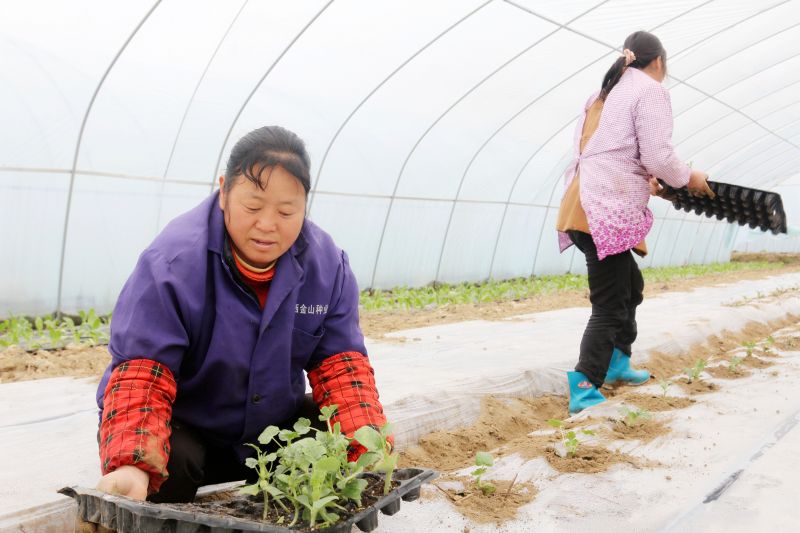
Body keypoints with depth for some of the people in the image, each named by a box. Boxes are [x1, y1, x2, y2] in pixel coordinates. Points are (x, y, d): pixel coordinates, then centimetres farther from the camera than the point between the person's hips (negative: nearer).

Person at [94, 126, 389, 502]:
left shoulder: (327, 264, -10)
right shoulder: (172, 262, -23)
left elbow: (340, 365, -9)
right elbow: (141, 372, -26)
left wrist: (368, 453, -26)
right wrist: (133, 464, -45)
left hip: (274, 426, 4)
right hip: (183, 428, -3)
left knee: (342, 447, -18)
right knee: (169, 467, -33)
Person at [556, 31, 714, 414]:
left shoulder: (606, 93, 24)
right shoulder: (650, 90, -3)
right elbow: (657, 156, -12)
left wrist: (644, 182, 26)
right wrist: (689, 179, 5)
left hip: (588, 207, 9)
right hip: (606, 214, -9)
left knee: (630, 285, 25)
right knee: (610, 305, -6)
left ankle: (617, 363, 33)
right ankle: (585, 392, -11)